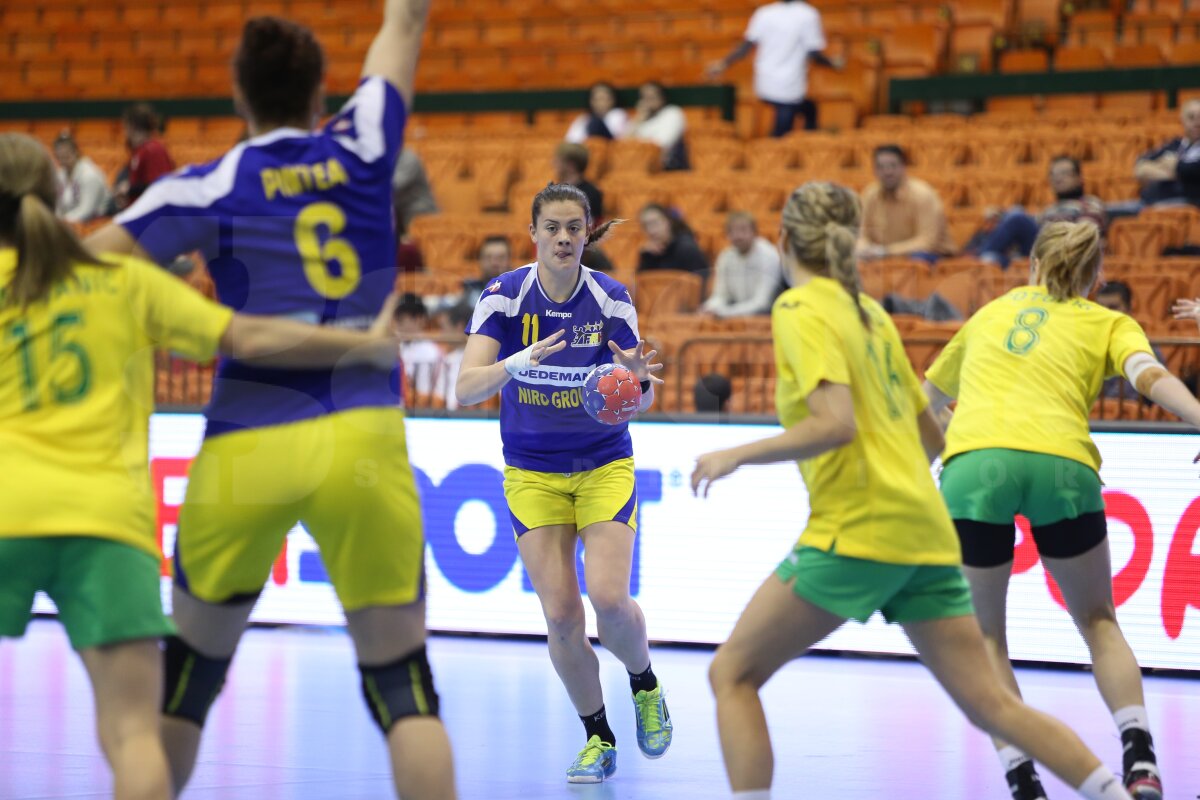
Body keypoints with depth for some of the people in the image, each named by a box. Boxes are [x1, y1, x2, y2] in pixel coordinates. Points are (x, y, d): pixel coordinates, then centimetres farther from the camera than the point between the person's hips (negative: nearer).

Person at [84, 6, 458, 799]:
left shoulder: (209, 190, 0)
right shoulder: (362, 151, 6)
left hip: (247, 450, 0)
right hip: (362, 440, 0)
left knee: (187, 673, 16)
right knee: (402, 680, 2)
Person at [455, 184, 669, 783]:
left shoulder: (611, 299, -9)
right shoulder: (504, 296, -12)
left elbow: (640, 401, -4)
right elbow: (466, 389, -21)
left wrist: (638, 379, -27)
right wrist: (517, 362, -39)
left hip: (605, 464, 0)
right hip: (531, 474, 0)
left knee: (609, 599, -17)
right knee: (561, 614, -8)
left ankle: (645, 686, 16)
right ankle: (598, 739, 12)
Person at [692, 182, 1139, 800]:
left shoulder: (801, 309, -5)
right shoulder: (870, 313, 18)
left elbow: (836, 424, -18)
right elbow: (930, 436, 23)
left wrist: (736, 457, -9)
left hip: (855, 533, -7)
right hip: (924, 531, 8)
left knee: (732, 674, 2)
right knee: (991, 705, 5)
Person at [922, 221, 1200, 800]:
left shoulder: (991, 313, 30)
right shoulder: (1107, 324, 22)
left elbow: (928, 401, 44)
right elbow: (1151, 377, -1)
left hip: (972, 463, 1)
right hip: (1060, 464, 0)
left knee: (982, 637, 14)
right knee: (1098, 624, 18)